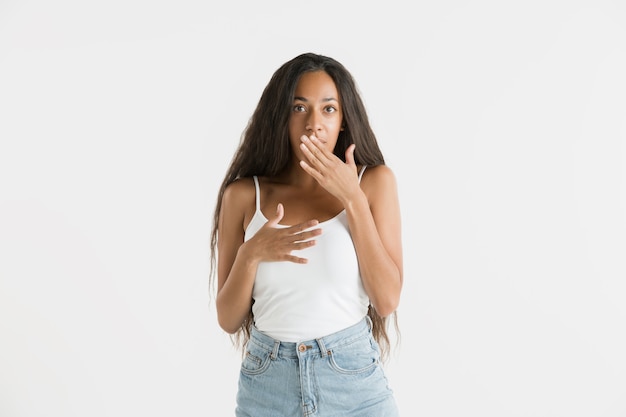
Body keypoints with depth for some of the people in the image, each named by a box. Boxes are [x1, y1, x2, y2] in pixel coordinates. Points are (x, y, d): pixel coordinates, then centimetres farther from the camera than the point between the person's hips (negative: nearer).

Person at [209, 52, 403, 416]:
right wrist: (251, 254, -18)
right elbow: (229, 319, -1)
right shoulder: (244, 195, -3)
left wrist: (353, 199, -16)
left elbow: (387, 300, -11)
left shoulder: (374, 181, -4)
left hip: (353, 378, 0)